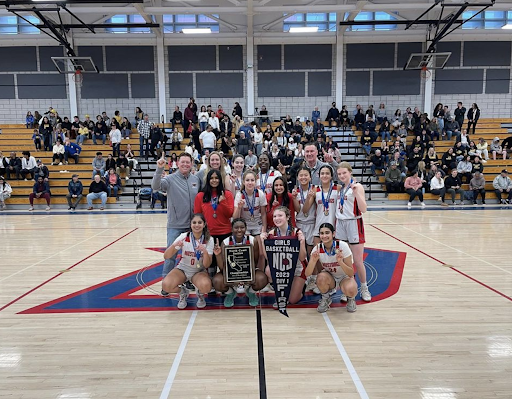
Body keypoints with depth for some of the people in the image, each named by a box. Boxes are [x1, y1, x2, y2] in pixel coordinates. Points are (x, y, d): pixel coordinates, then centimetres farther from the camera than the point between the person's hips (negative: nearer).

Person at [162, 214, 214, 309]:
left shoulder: (209, 240, -14)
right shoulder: (184, 237, -14)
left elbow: (206, 265, -17)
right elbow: (166, 257, -17)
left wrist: (205, 251, -35)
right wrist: (174, 246, -36)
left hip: (199, 271, -1)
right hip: (182, 269, 1)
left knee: (206, 286, -34)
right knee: (166, 285, -28)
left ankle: (200, 294, 5)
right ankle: (183, 292, 6)